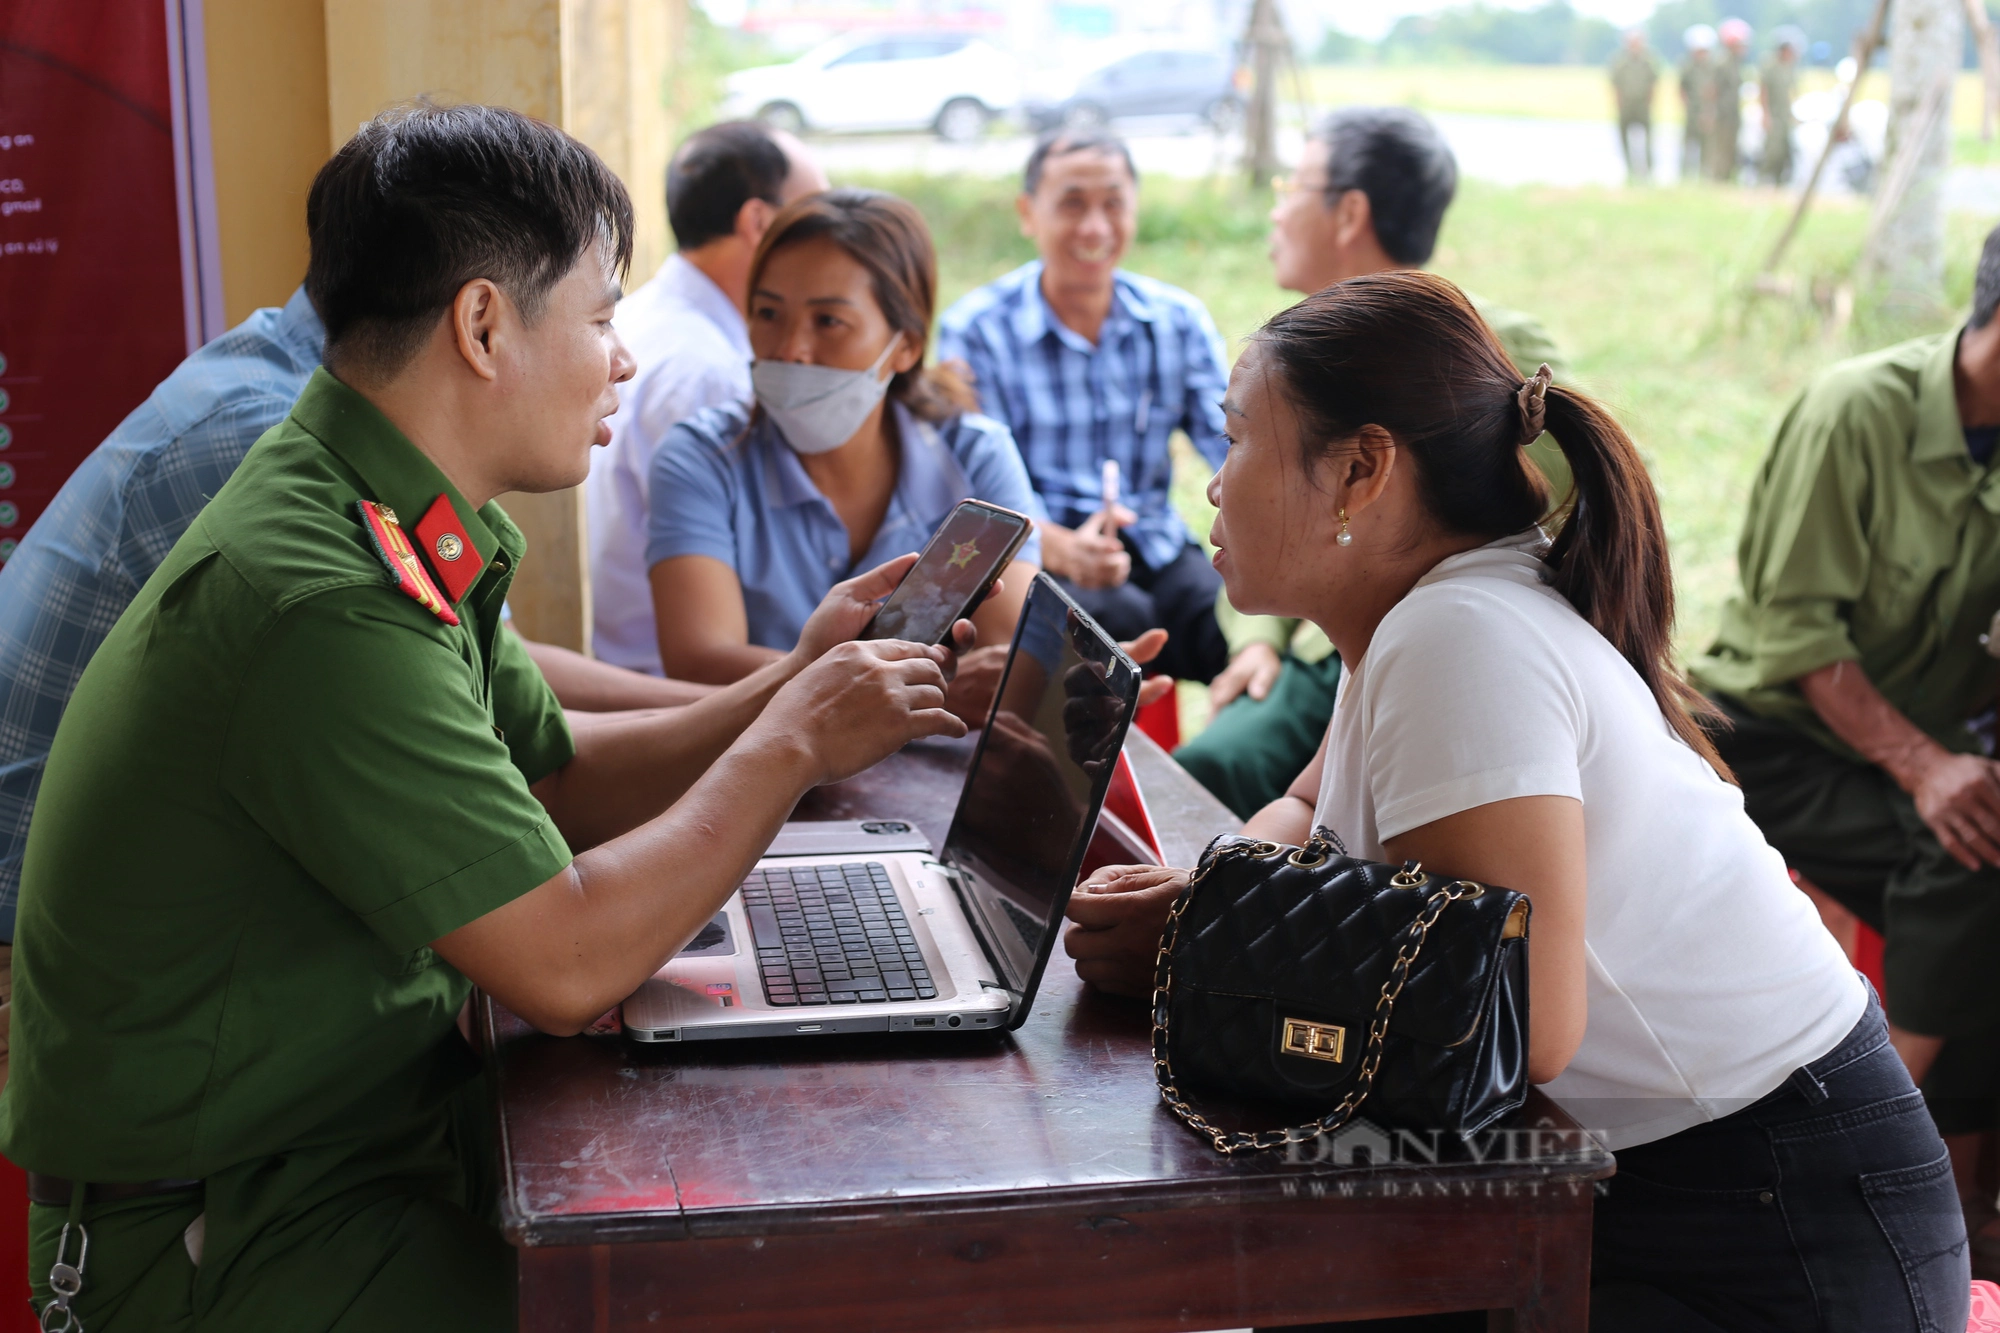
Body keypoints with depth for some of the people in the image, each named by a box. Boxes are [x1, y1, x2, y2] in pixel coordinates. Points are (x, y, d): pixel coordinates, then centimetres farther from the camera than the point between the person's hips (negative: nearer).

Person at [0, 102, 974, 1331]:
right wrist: (792, 745, -15)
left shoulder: (400, 535, 3)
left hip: (379, 1117, 9)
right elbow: (568, 964, -27)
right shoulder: (324, 606, -28)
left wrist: (792, 685, 1)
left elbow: (558, 782, 13)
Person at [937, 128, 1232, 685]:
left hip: (1157, 552, 3)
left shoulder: (1179, 320, 9)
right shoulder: (974, 330, -3)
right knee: (1118, 617, -35)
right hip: (1032, 562, -3)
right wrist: (1062, 548, -32)